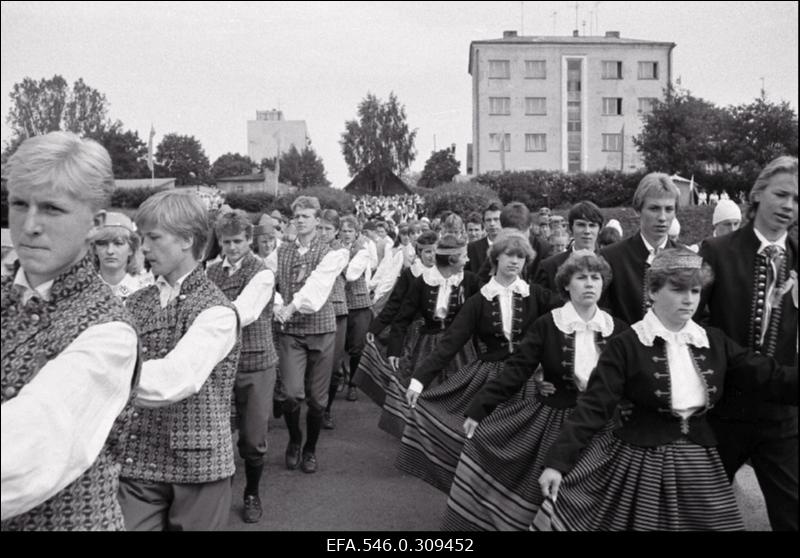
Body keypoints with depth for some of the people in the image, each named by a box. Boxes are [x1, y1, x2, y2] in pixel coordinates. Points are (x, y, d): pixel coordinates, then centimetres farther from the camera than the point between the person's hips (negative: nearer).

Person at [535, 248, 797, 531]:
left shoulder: (714, 342, 5)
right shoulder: (626, 346, -10)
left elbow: (772, 377, 1)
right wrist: (557, 461, -18)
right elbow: (593, 406, -13)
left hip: (699, 465, 4)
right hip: (637, 462, -4)